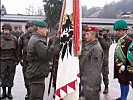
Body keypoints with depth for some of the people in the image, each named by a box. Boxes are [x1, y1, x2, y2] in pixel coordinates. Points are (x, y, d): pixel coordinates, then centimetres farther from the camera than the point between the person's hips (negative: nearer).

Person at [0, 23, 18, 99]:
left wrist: (17, 60, 1)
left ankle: (9, 92, 18)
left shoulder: (14, 39, 3)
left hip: (12, 61, 0)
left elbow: (17, 51, 6)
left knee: (10, 77, 6)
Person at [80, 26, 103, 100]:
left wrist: (91, 84, -22)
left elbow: (95, 69, -23)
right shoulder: (88, 45, 10)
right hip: (86, 79, 9)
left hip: (92, 81, -9)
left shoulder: (96, 48, -20)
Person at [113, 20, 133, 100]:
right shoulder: (120, 40, 12)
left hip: (124, 67, -9)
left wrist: (124, 65, -20)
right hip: (118, 66, 9)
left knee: (125, 82, 3)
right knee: (121, 81, 18)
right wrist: (116, 64, 15)